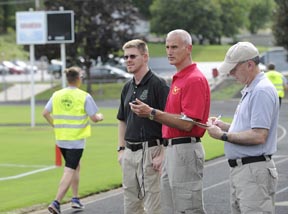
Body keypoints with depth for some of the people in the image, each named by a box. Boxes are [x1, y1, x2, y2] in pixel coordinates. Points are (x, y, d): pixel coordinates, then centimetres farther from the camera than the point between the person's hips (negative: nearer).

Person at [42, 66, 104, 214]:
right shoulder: (84, 97, -12)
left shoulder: (57, 95, 1)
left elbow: (45, 113, 3)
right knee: (69, 171, -5)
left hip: (61, 139, 6)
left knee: (76, 167, 24)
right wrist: (100, 117, 12)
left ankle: (75, 199, 28)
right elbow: (94, 118, -10)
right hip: (76, 140, -6)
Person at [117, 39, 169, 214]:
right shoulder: (128, 87, 14)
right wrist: (121, 149, 14)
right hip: (130, 152, 8)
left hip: (150, 152, -8)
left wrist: (163, 154, -19)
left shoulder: (158, 84, -10)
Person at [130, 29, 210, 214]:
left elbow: (187, 123, -21)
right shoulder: (178, 79, 17)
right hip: (172, 150, 11)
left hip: (186, 150, -11)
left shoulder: (195, 79, -15)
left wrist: (152, 113, -22)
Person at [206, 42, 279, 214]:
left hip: (254, 172, -11)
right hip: (240, 169, 11)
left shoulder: (262, 91, -17)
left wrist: (223, 135, -16)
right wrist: (224, 126, 9)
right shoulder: (250, 90, 17)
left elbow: (259, 136, -24)